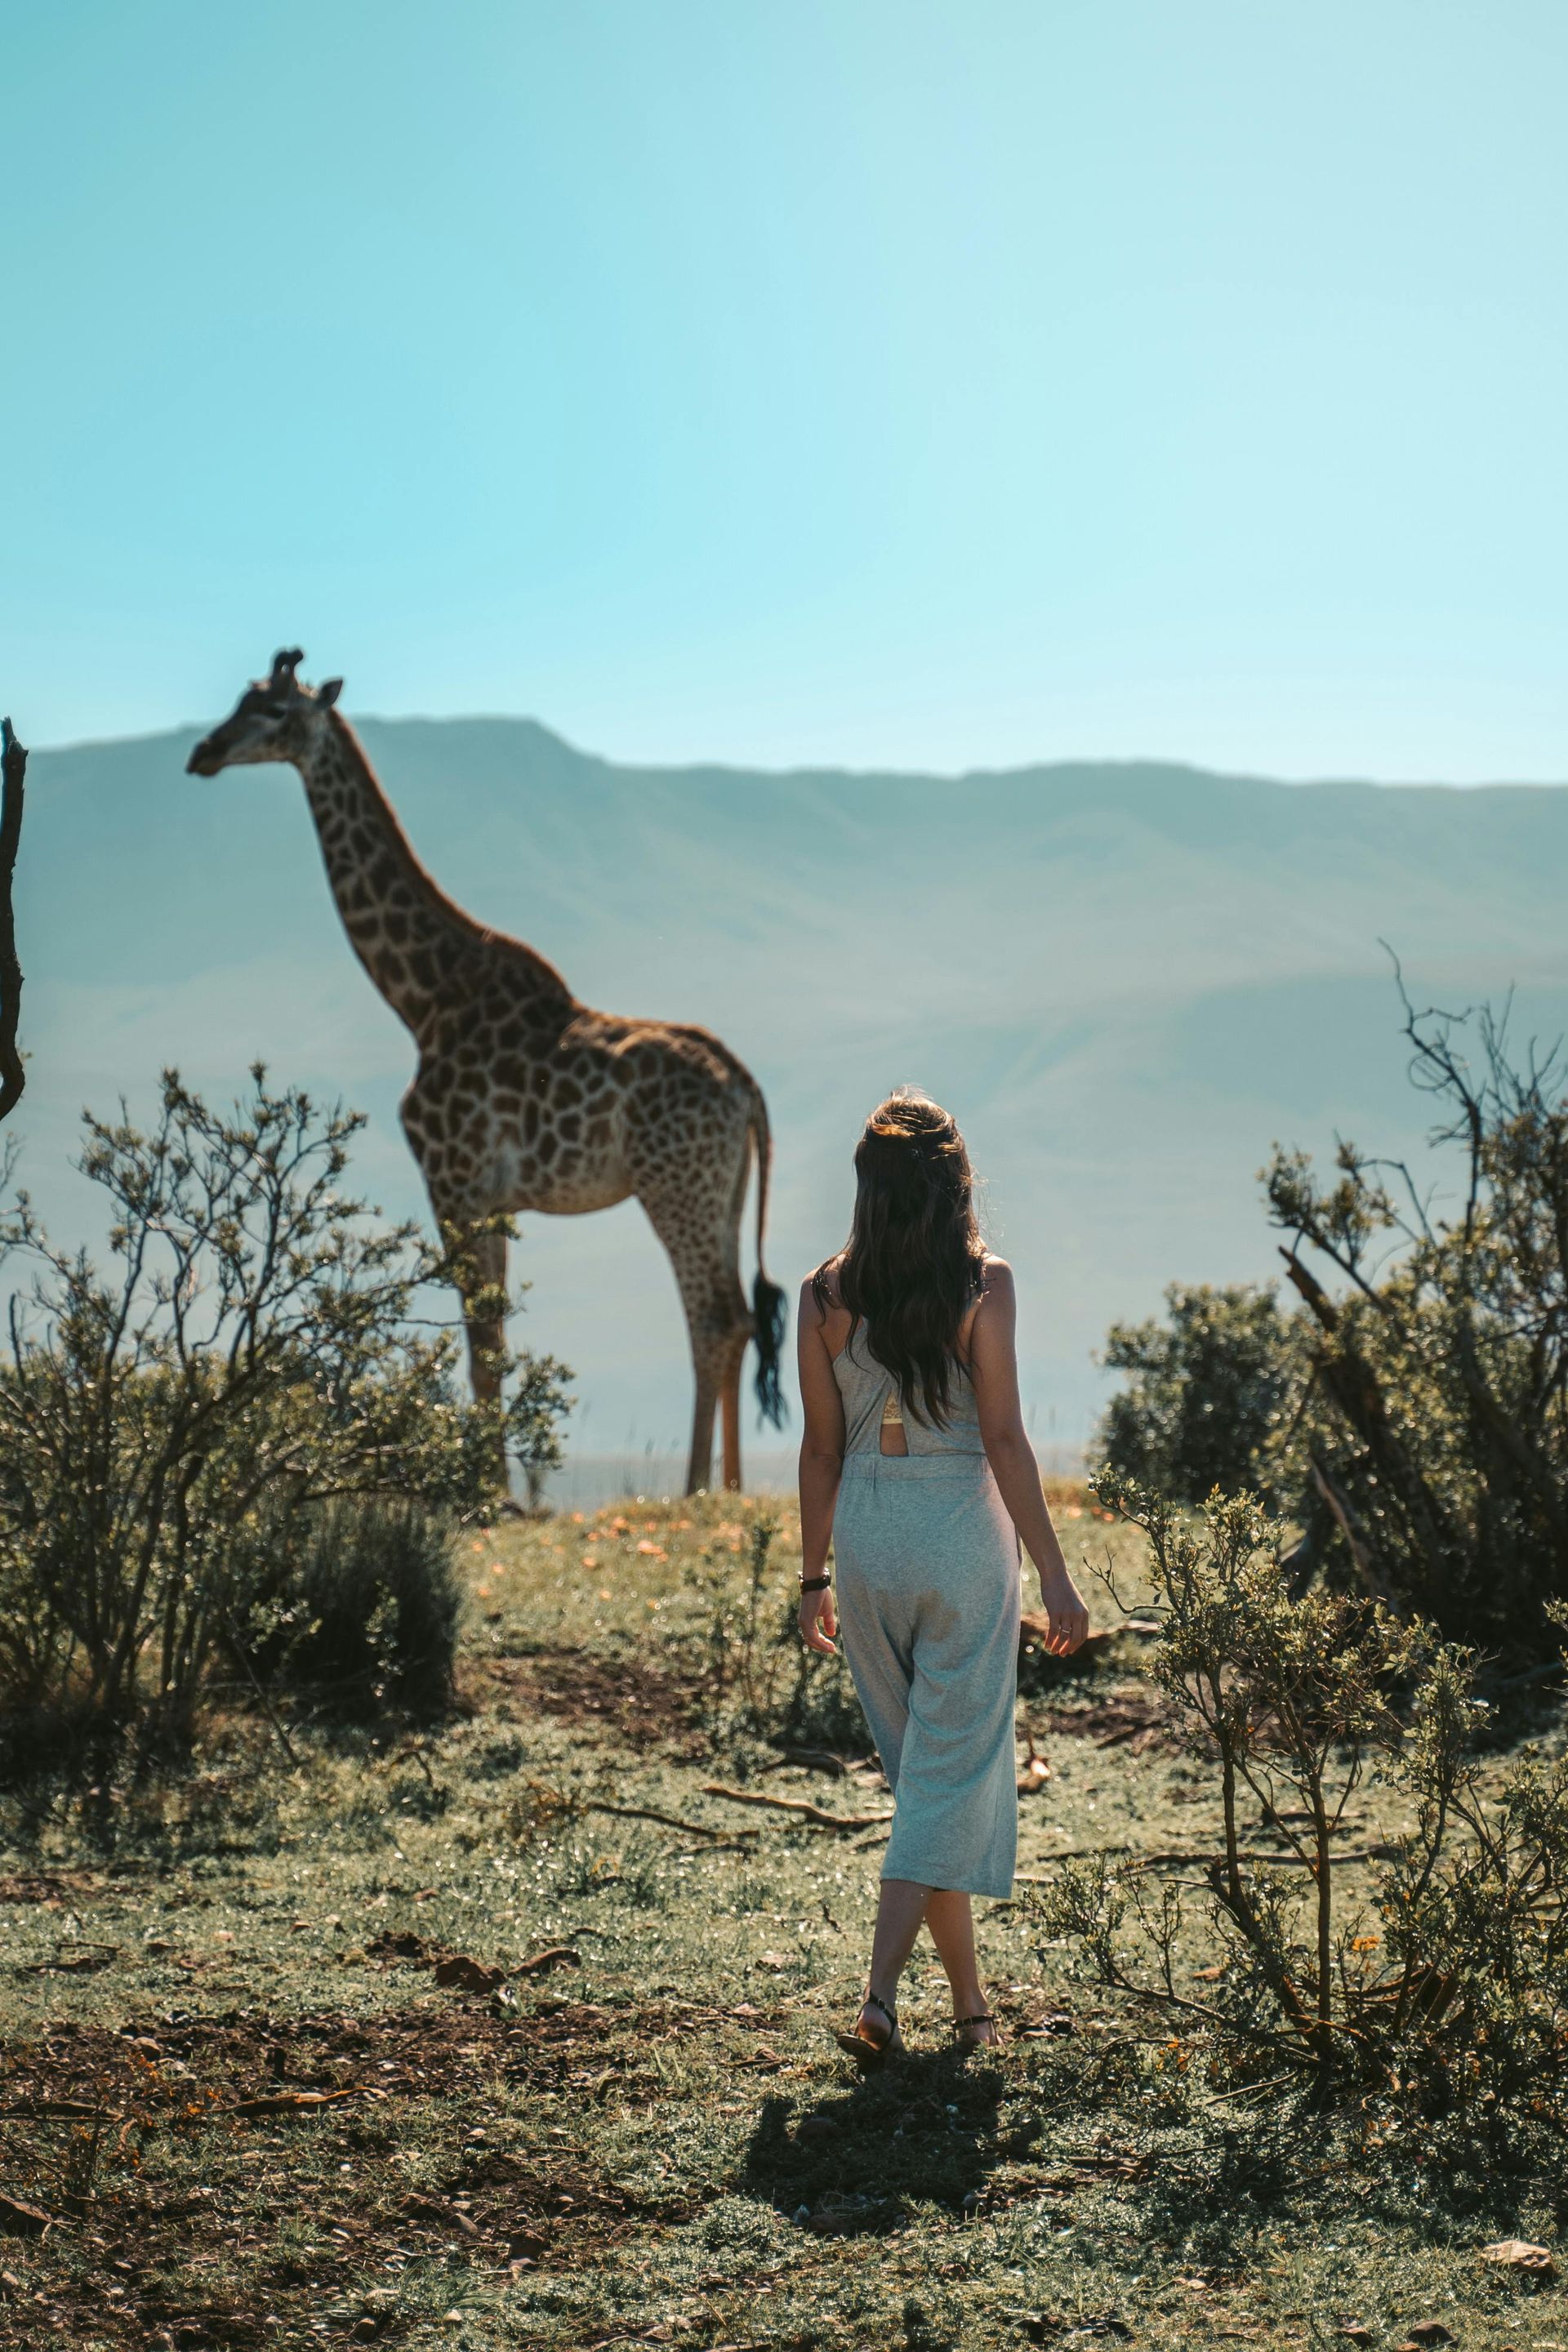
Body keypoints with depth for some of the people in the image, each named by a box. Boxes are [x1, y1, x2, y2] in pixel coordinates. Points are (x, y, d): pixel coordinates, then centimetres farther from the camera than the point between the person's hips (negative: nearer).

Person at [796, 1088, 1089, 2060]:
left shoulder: (827, 1293, 0)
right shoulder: (984, 1283, -10)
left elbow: (823, 1447, 4)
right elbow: (1003, 1440, -11)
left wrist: (815, 1578, 13)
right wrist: (1055, 1575, -6)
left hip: (866, 1533, 4)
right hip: (961, 1526, -4)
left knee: (922, 1763, 17)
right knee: (954, 1770, 1)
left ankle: (968, 1997, 25)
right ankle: (882, 1993, -13)